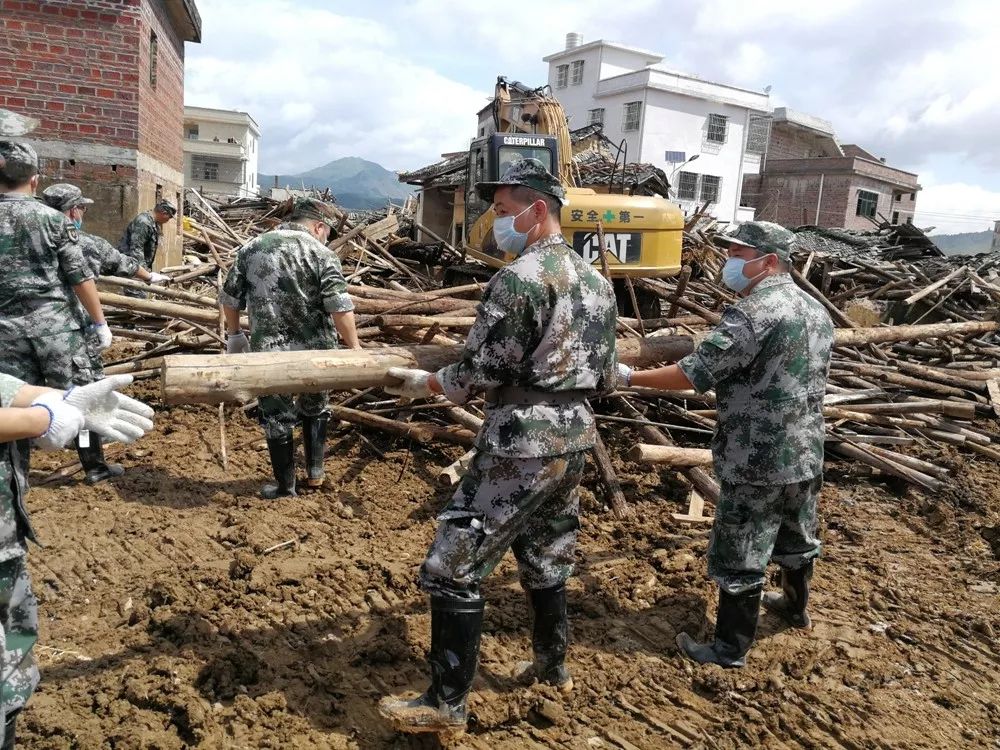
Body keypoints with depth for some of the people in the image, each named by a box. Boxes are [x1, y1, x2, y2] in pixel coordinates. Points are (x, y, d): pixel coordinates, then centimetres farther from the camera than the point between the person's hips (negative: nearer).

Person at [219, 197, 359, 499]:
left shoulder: (251, 248, 7)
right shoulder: (321, 254, -4)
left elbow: (229, 297, 10)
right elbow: (339, 306, -14)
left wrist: (234, 334, 22)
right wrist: (354, 347, -10)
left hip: (269, 351, 1)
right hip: (315, 349, -1)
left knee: (277, 418, 12)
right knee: (315, 409, 23)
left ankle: (285, 487, 21)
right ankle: (314, 473, 28)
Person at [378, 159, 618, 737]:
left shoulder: (518, 278, -16)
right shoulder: (597, 281, 10)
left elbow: (478, 373, -14)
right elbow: (605, 378, 14)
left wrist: (423, 382, 1)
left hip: (523, 446, -9)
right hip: (575, 438, 9)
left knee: (454, 569, 1)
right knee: (547, 560, 23)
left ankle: (448, 706, 11)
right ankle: (553, 668, 39)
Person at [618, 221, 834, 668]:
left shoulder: (753, 312, -21)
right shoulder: (816, 310, 9)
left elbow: (695, 374, -25)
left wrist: (631, 377, -16)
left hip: (758, 462, -9)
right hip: (807, 455, 9)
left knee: (739, 557, 3)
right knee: (797, 538, 27)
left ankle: (730, 649, 16)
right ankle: (795, 607, 48)